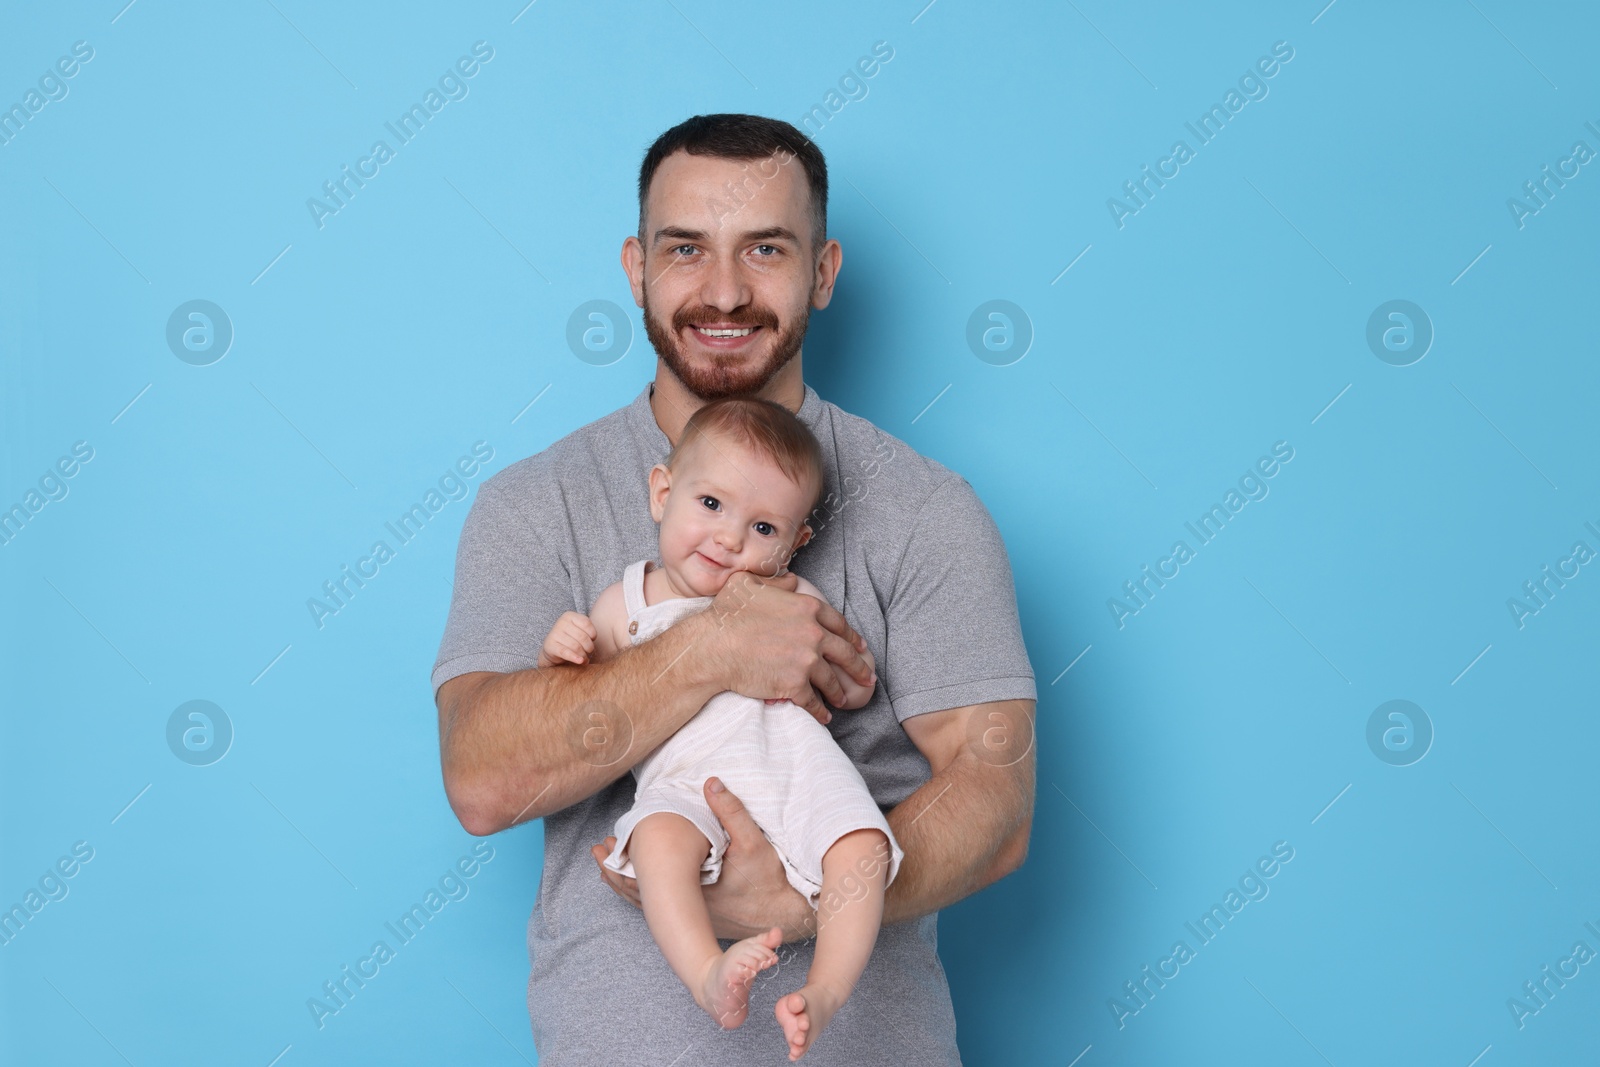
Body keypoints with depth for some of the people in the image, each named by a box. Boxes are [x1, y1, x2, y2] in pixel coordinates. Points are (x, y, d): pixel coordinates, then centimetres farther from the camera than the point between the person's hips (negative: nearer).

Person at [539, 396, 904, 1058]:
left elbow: (857, 690, 15)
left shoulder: (793, 599, 18)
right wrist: (559, 655, -1)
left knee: (862, 849, -27)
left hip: (796, 762, 1)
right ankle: (708, 976, -40)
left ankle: (825, 992, -26)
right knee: (658, 838, -35)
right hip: (686, 785, -1)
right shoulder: (624, 604, 18)